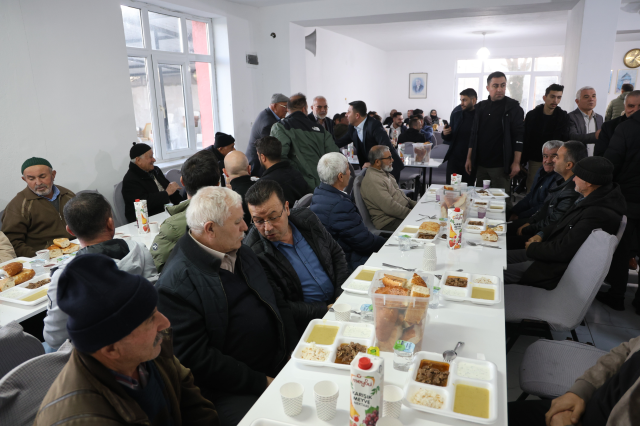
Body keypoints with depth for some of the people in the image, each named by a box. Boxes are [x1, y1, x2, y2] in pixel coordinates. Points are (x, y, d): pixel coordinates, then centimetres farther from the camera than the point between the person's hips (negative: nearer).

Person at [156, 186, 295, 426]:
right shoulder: (176, 283, -16)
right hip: (232, 392, -7)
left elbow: (276, 302, 16)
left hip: (282, 363, 7)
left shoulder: (240, 252, 10)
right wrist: (261, 382, -14)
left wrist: (294, 350, 3)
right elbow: (196, 358, -17)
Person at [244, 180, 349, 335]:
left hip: (337, 300, 7)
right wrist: (327, 309, -19)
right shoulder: (253, 253, -19)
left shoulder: (306, 219, -1)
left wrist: (342, 294, -3)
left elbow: (336, 253, 10)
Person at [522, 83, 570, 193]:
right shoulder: (532, 115, 1)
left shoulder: (563, 117, 2)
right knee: (531, 190, 1)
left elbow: (564, 140, 0)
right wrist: (522, 162, -1)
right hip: (534, 160, 0)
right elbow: (524, 139, 3)